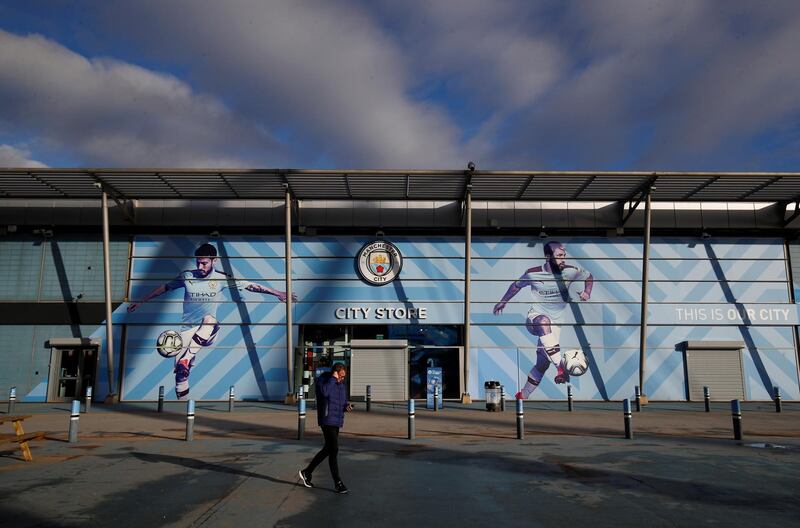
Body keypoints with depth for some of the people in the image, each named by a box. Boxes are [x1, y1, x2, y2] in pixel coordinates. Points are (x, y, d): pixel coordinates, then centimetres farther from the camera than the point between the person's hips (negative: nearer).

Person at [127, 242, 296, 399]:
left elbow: (250, 286, -1)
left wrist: (277, 293, -2)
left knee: (210, 320, -38)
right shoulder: (187, 276, -1)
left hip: (207, 328, -1)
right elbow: (164, 288, 14)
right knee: (180, 371, -6)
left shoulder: (221, 278, -3)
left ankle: (187, 358, -38)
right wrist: (141, 302, 17)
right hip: (188, 328, 2)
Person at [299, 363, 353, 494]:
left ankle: (306, 472, 29)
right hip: (327, 420, -8)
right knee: (334, 450, -9)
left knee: (327, 449, 14)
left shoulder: (341, 384, 13)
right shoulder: (322, 380, -9)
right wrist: (333, 378, -22)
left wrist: (347, 406, 1)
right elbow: (325, 392, -30)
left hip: (337, 422, 8)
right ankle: (338, 483, -2)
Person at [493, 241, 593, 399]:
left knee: (543, 363, -5)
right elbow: (517, 285, 8)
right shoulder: (533, 274, -12)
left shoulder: (570, 271, -10)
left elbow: (589, 277, 10)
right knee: (544, 322, -40)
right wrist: (503, 302, 18)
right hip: (535, 317, -2)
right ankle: (560, 367, -42)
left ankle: (522, 396, 15)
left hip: (555, 322, 2)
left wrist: (587, 293, -10)